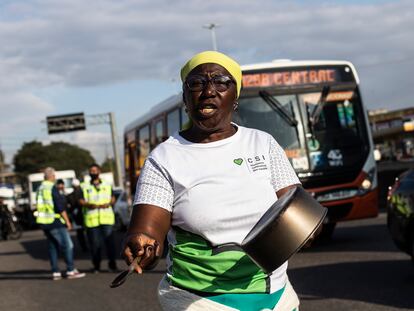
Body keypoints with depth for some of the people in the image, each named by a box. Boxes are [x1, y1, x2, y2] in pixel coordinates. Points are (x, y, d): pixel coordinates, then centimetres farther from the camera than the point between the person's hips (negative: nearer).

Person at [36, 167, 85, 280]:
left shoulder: (40, 189, 13)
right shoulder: (53, 188, -13)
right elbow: (60, 206, -16)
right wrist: (67, 221, -11)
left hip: (43, 222, 9)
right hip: (55, 221, -9)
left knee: (52, 247, 11)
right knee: (67, 245, -5)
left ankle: (55, 272, 9)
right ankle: (71, 271, -7)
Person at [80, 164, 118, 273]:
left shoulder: (107, 185, 14)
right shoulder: (85, 187, 10)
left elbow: (113, 198, 15)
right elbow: (81, 200, 4)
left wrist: (108, 204, -6)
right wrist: (88, 204, -16)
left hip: (106, 218, 1)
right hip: (91, 219, -1)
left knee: (109, 241, -5)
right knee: (95, 243, -1)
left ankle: (112, 264, 2)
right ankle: (96, 266, 8)